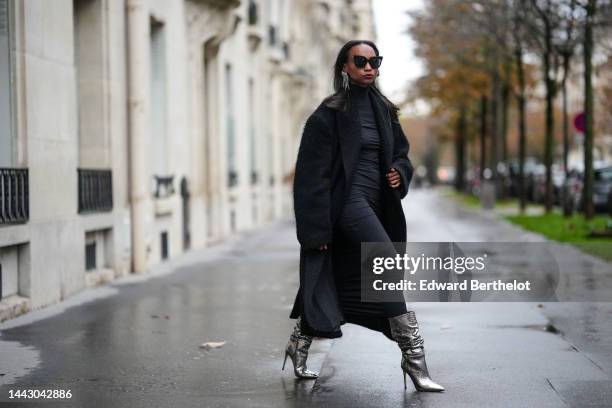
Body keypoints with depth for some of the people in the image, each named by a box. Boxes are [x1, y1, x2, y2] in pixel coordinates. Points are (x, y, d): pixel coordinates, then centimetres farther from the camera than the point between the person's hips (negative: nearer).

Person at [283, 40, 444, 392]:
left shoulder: (382, 108, 12)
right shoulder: (331, 112, -7)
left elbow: (401, 150, 23)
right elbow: (314, 171, -10)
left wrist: (400, 172, -2)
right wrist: (318, 227, -15)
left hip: (376, 203, 7)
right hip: (348, 200, -7)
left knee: (332, 281, 13)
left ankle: (299, 346, 28)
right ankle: (414, 357, -17)